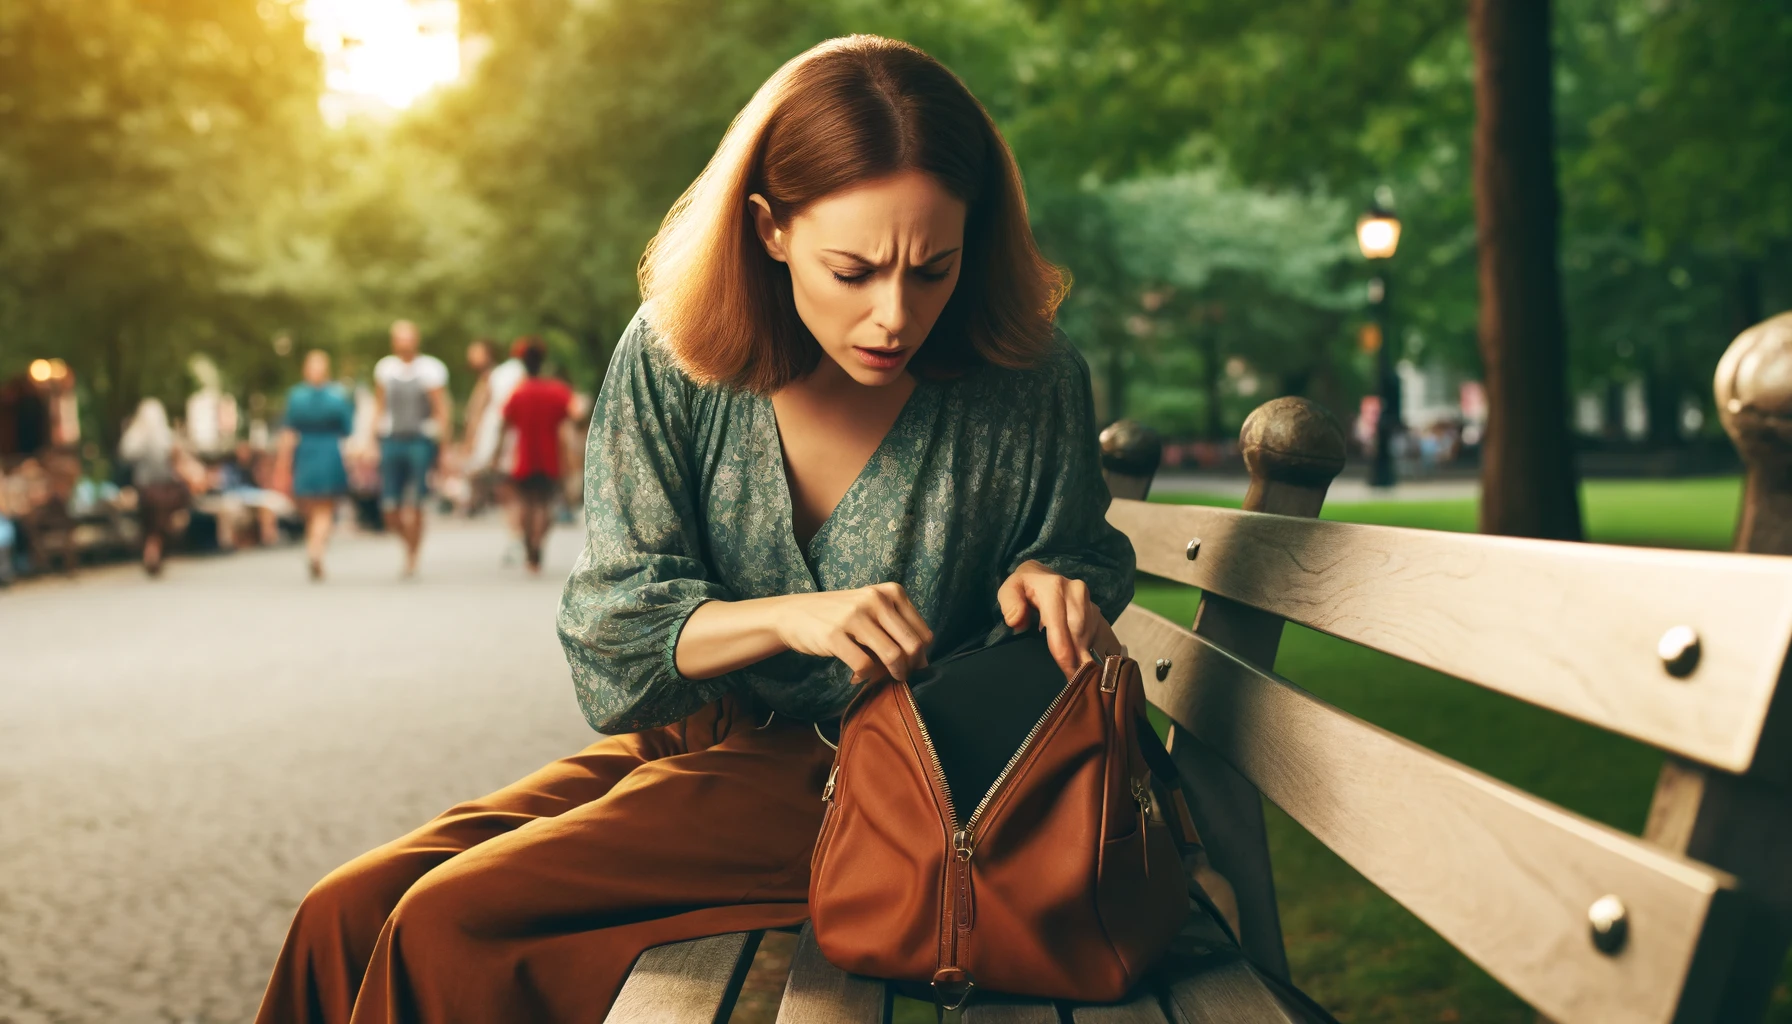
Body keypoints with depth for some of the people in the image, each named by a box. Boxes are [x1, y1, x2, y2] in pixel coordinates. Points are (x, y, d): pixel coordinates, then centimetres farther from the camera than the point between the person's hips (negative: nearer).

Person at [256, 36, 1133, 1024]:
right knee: (347, 913, -9)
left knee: (451, 918, -18)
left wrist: (1047, 587, -19)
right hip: (689, 738, 4)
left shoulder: (1030, 384, -12)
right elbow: (611, 627, -10)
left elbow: (1086, 569, 7)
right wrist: (788, 616, -29)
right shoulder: (671, 358, -8)